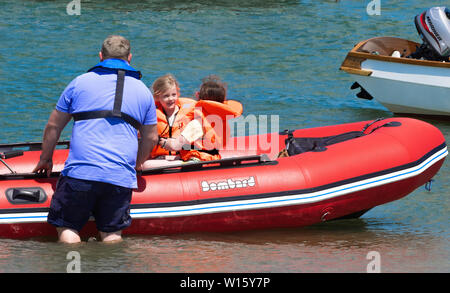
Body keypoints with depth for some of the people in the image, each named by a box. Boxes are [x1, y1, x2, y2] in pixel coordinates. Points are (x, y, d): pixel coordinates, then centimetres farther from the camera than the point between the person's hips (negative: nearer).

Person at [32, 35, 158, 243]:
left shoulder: (80, 83, 8)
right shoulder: (143, 91, 14)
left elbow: (53, 126, 13)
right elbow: (151, 138, 18)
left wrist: (45, 160, 27)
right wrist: (137, 165, 36)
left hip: (80, 172, -2)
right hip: (121, 179, 2)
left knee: (67, 227, 7)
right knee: (112, 232, 11)